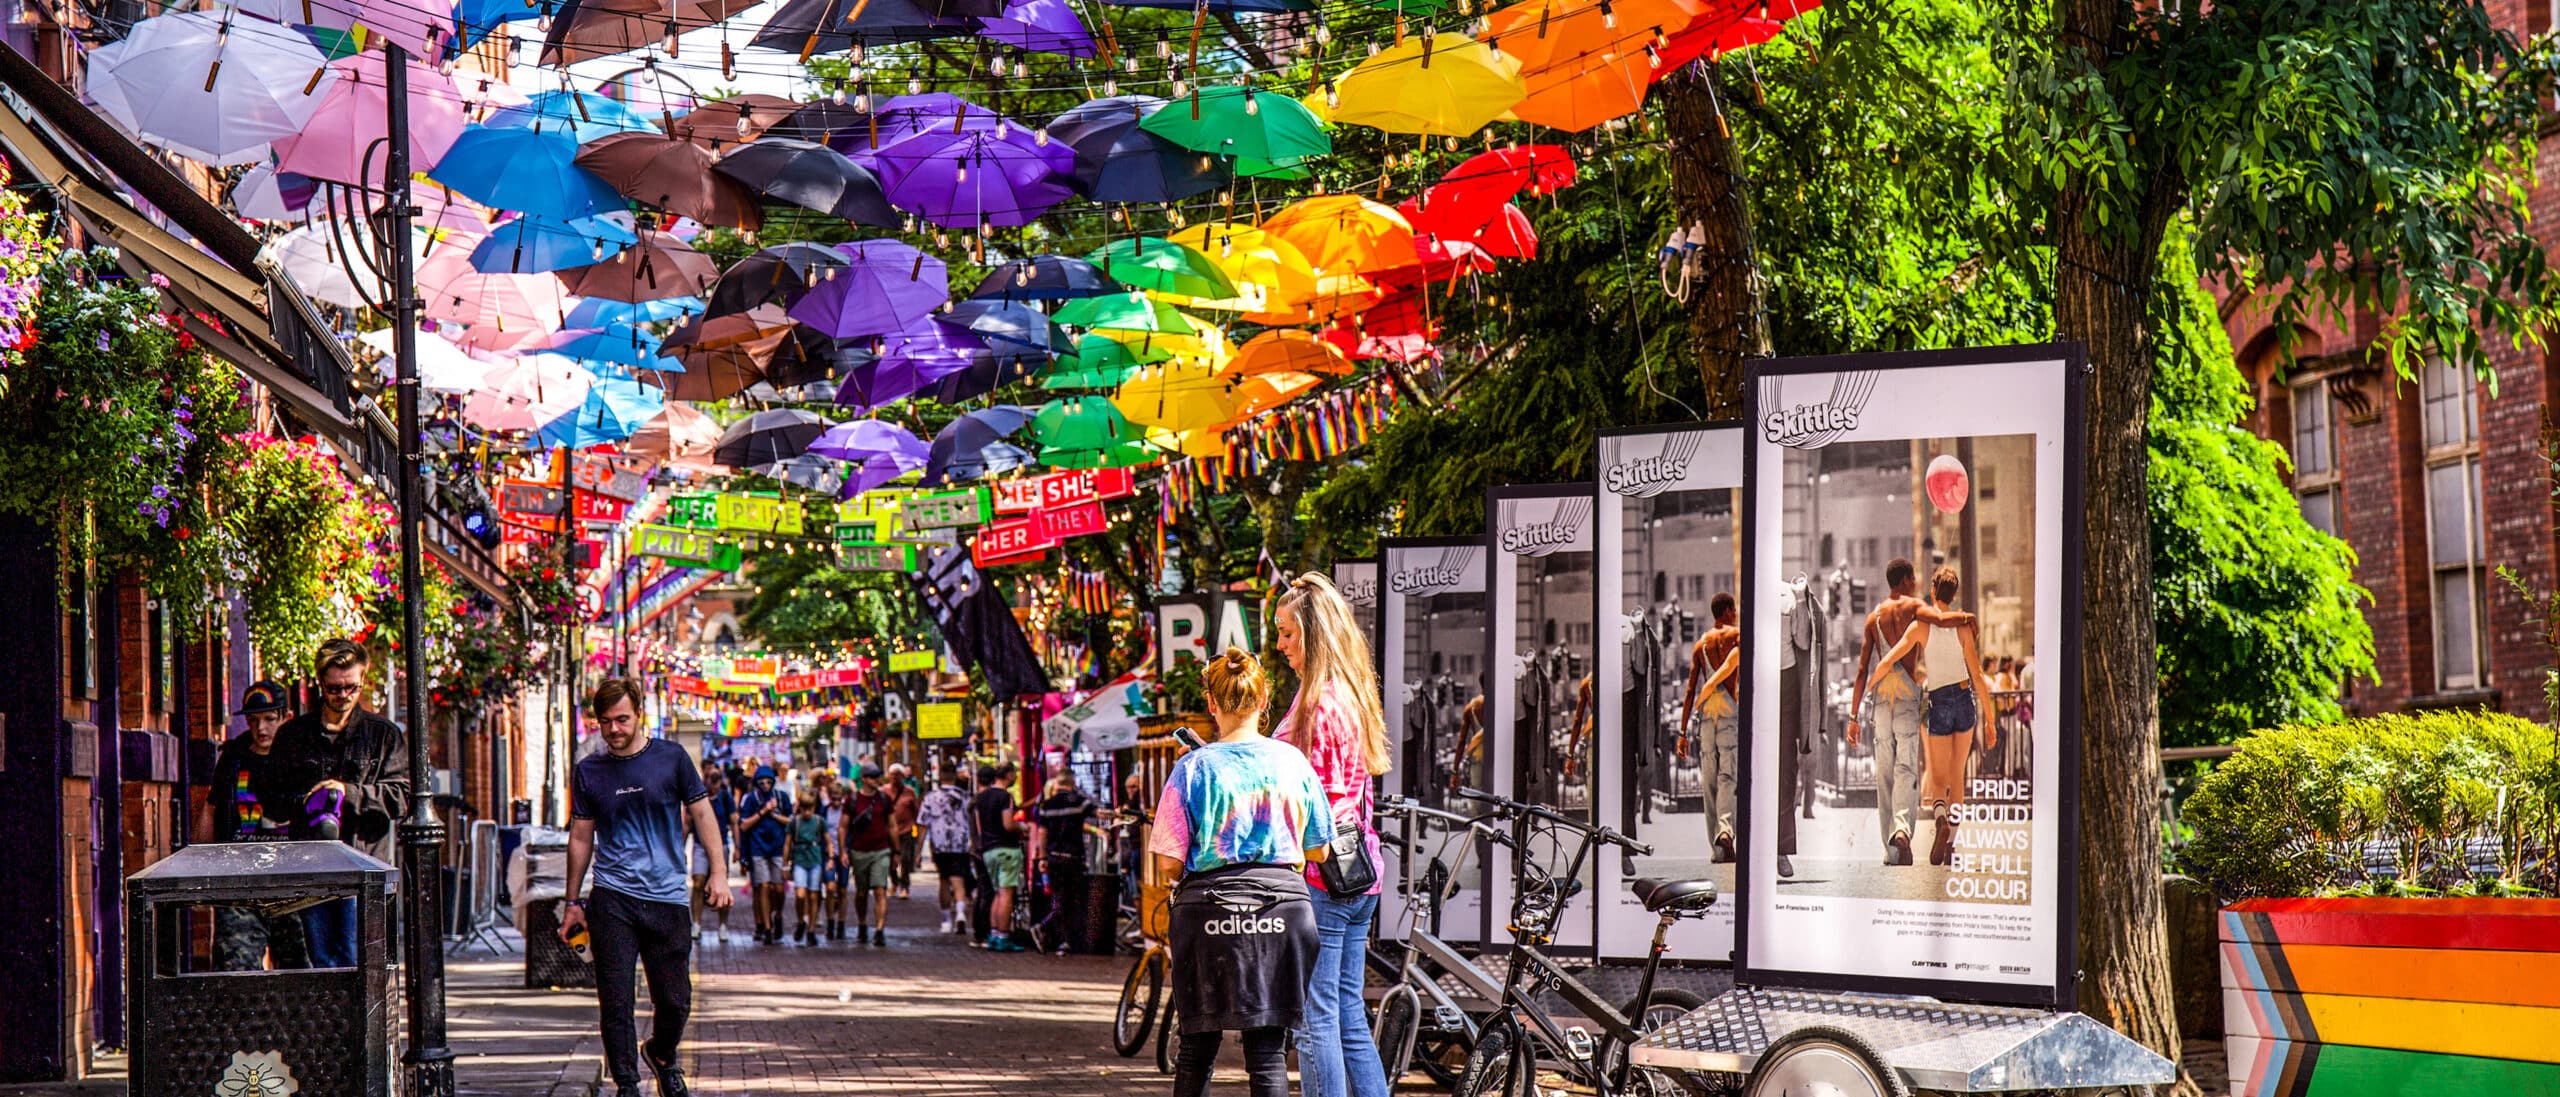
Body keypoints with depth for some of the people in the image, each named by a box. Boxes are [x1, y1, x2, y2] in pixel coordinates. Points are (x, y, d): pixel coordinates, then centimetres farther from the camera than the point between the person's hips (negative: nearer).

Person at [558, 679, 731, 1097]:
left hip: (668, 897, 0)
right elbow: (581, 837, 12)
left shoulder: (671, 759, 2)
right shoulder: (588, 771, 6)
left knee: (675, 1001, 4)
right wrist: (573, 903, 12)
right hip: (612, 901, 0)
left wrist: (719, 872, -3)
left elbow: (701, 814, 7)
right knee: (615, 1001, -4)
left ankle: (662, 1056, 33)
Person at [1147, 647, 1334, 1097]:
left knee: (1198, 1048, 13)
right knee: (1269, 1051, 2)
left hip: (1209, 909, -1)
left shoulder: (1194, 767, -3)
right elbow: (1317, 850, 10)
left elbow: (1169, 863, -5)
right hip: (1283, 906, 1)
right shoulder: (1292, 761, 2)